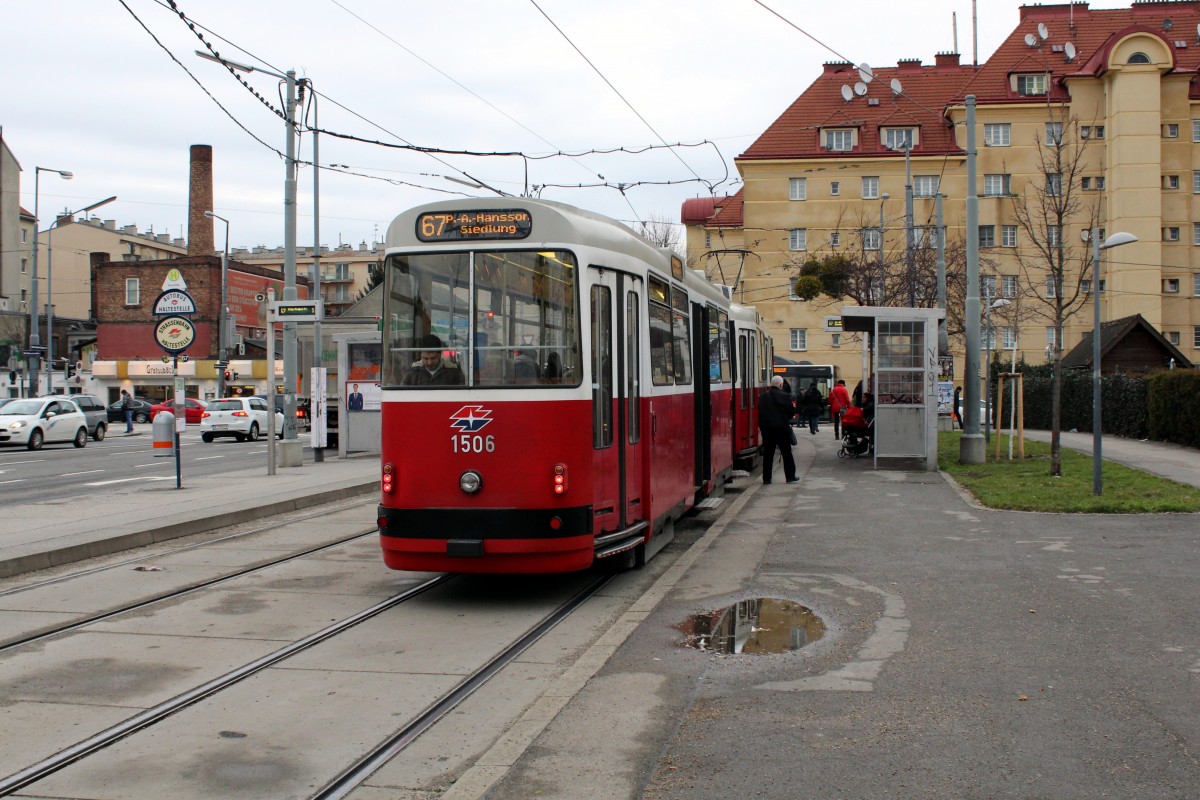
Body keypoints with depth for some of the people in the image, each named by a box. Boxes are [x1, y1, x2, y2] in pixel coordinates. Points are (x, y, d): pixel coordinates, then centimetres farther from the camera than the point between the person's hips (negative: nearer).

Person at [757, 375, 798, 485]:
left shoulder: (762, 396, 2)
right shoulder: (785, 396, -11)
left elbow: (760, 411, 7)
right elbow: (792, 412, -8)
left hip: (766, 428, 4)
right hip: (781, 428, -4)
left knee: (768, 453, 8)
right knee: (786, 453, 7)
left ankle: (766, 478, 8)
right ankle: (790, 476, 11)